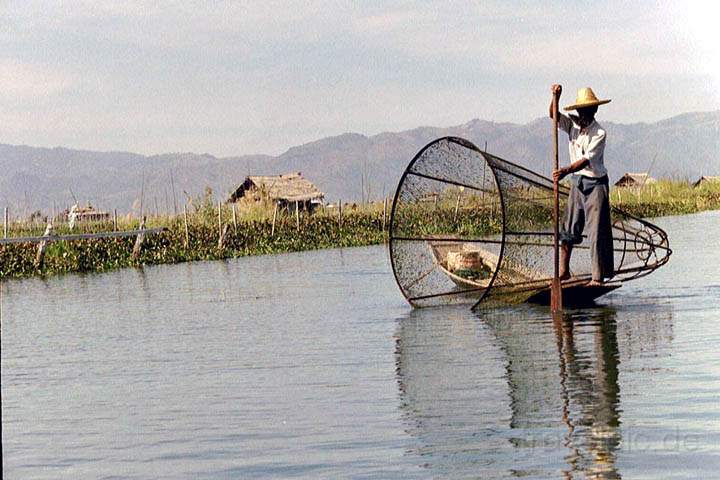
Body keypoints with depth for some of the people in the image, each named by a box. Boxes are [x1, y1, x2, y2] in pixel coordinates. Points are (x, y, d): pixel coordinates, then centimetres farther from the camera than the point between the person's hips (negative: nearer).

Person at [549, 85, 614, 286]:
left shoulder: (599, 133, -16)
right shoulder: (573, 124, 2)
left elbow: (587, 159, -25)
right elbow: (554, 116, -9)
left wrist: (566, 171, -39)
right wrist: (556, 97, -27)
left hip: (596, 183, -5)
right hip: (578, 181, 6)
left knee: (597, 231, -6)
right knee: (569, 227, 6)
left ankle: (598, 277, -5)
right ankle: (564, 270, 13)